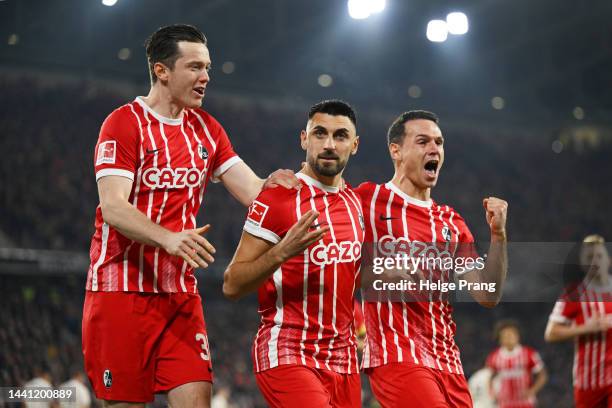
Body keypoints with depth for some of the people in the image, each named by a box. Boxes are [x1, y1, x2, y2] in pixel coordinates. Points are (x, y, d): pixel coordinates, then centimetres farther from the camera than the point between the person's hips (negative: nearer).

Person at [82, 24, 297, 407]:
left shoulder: (206, 128, 14)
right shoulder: (125, 123, -6)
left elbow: (252, 190, 8)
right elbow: (113, 207, -17)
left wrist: (273, 185, -17)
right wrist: (167, 238, -35)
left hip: (180, 291, 5)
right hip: (122, 287, -5)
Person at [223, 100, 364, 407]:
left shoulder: (355, 203, 12)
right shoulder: (277, 199, -10)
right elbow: (232, 285, -13)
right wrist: (282, 252, -27)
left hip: (343, 359, 7)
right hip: (287, 355, -7)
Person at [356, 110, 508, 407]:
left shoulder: (451, 223, 16)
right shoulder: (365, 200, 1)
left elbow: (487, 296, 10)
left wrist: (498, 235, 0)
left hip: (447, 361, 6)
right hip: (397, 358, -6)